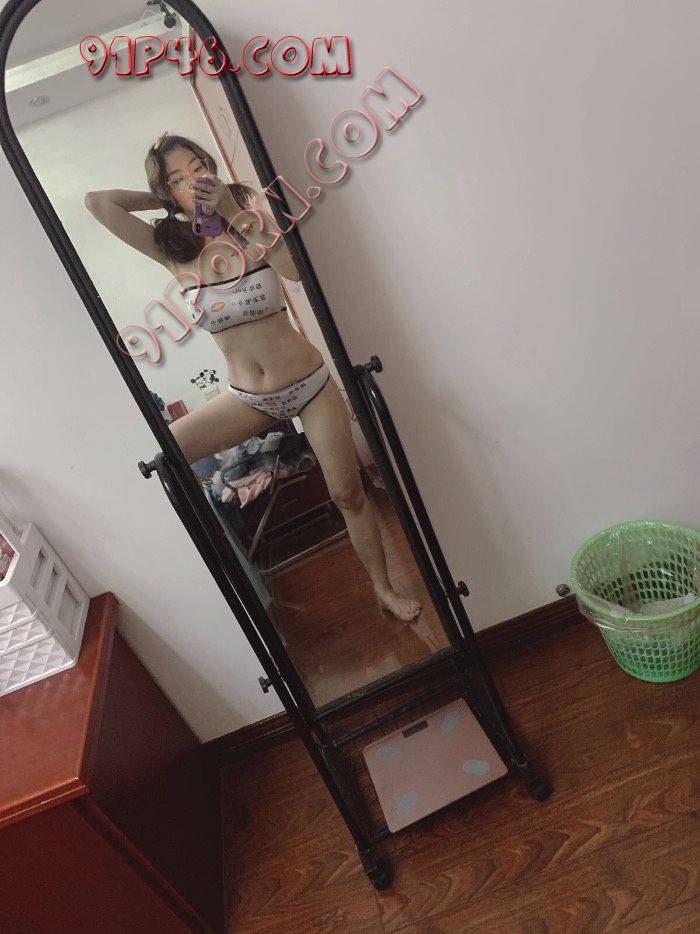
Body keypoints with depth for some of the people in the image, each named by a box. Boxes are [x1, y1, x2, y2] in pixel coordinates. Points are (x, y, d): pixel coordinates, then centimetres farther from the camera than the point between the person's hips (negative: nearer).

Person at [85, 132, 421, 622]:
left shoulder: (251, 227, -4)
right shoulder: (172, 250, -2)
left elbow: (297, 268, -24)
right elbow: (97, 201, -9)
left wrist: (235, 210, -22)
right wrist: (165, 200, -1)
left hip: (310, 382, -1)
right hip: (248, 398, 2)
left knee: (348, 493, 5)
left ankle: (384, 588, 27)